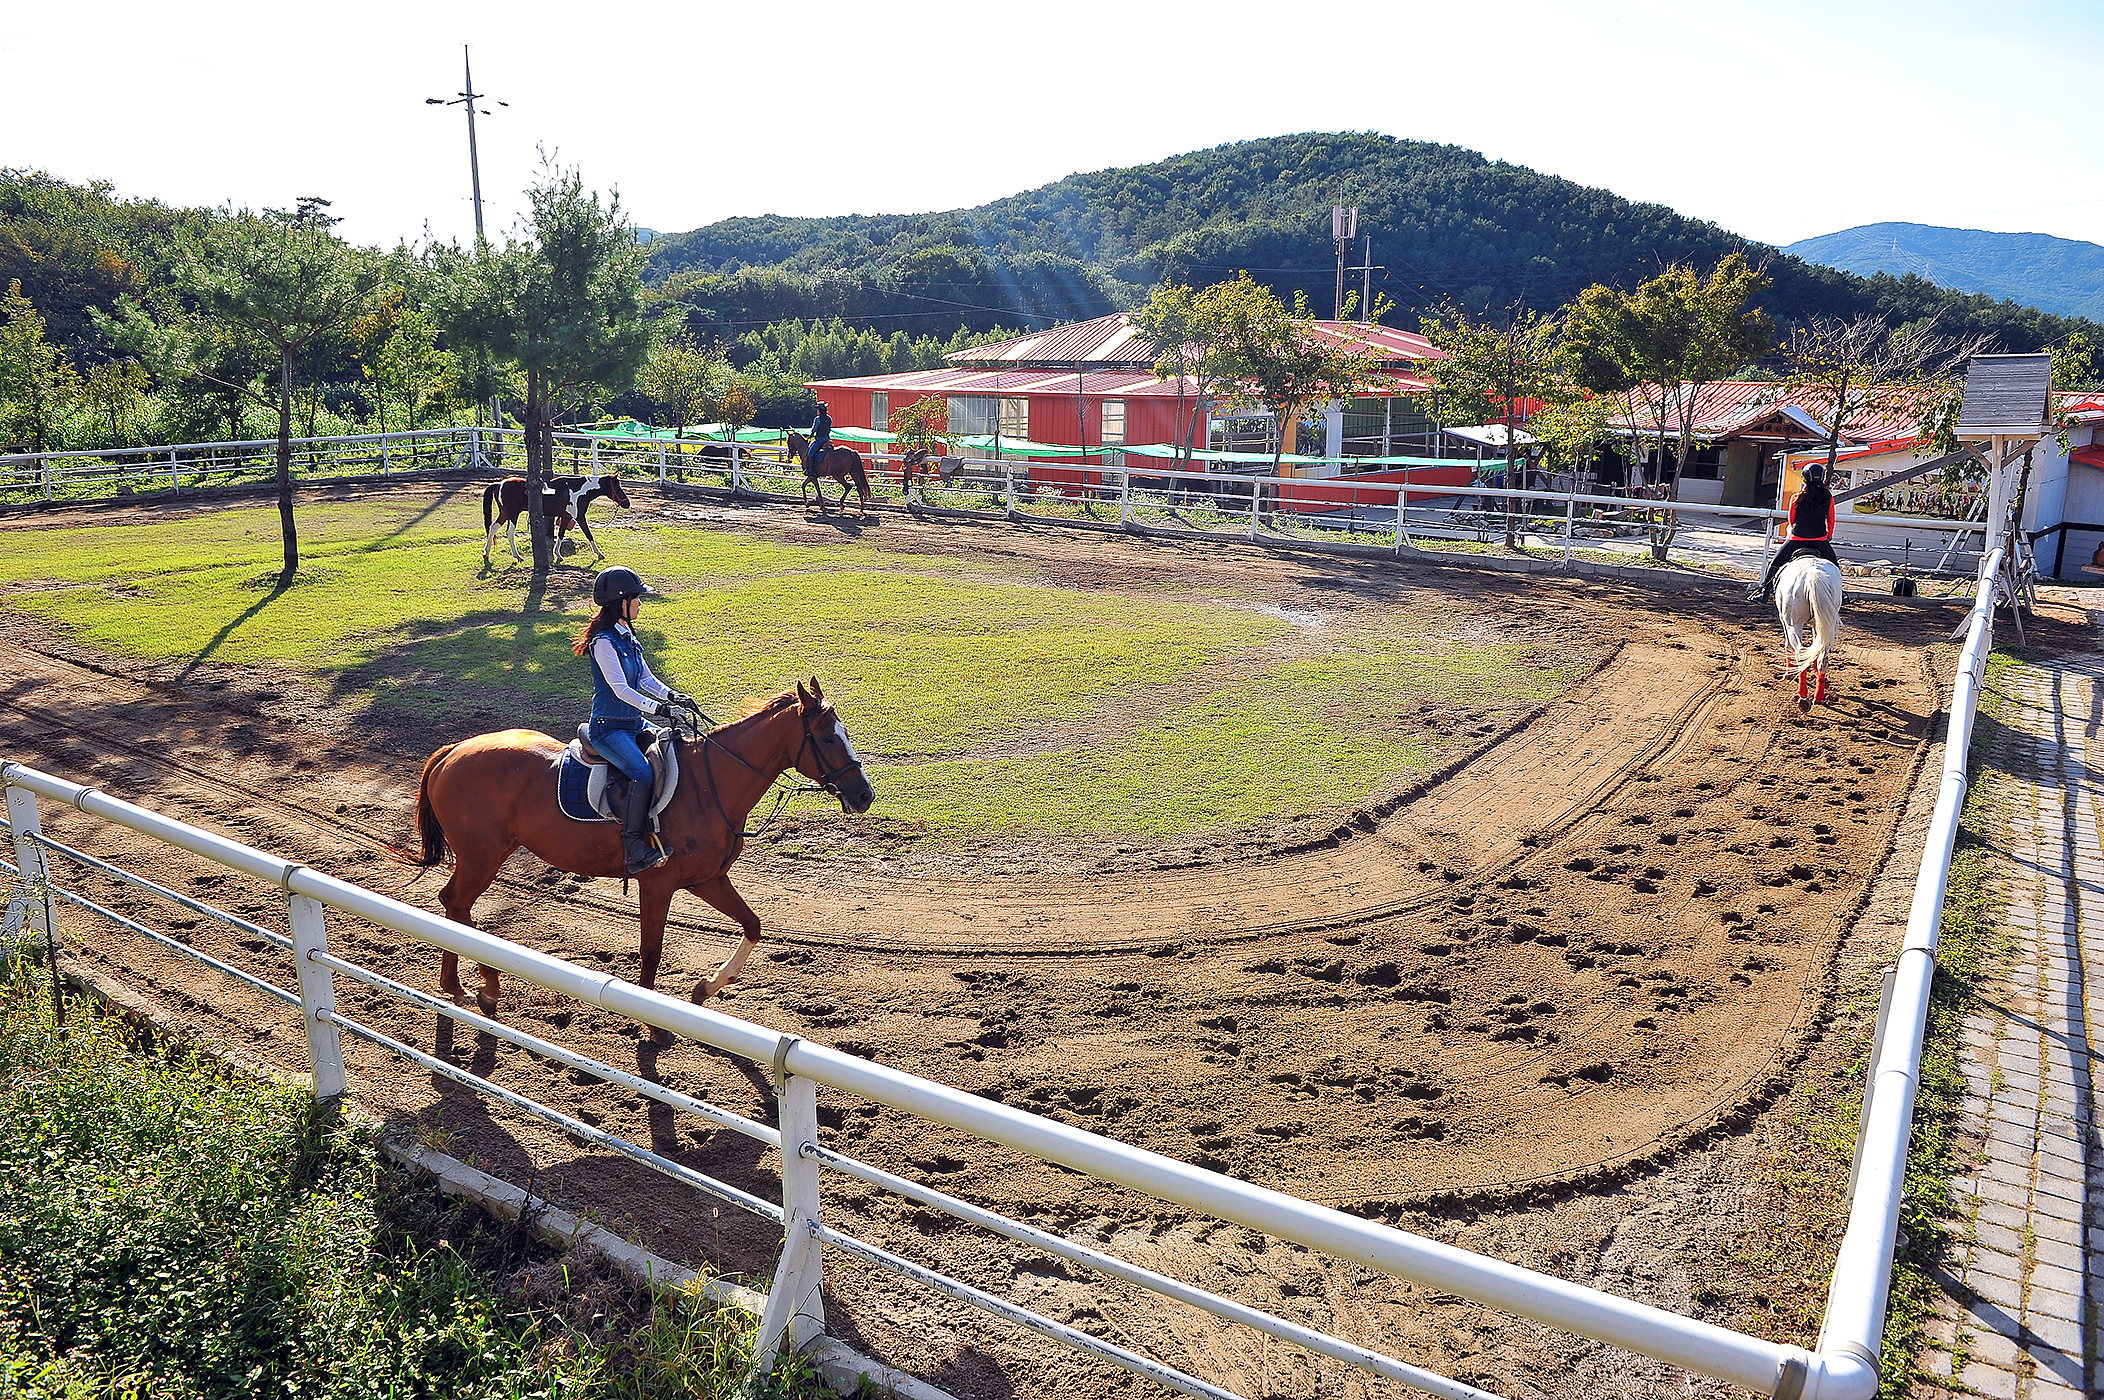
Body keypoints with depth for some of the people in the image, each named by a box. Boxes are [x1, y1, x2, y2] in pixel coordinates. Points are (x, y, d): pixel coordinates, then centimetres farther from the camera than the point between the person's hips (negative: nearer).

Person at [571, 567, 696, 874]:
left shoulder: (627, 636, 15)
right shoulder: (604, 641, -13)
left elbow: (646, 679, 15)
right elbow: (621, 689, -20)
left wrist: (672, 695, -3)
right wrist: (657, 708, -28)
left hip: (634, 724, 9)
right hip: (608, 729, -9)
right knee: (644, 774, -29)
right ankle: (633, 848, -27)